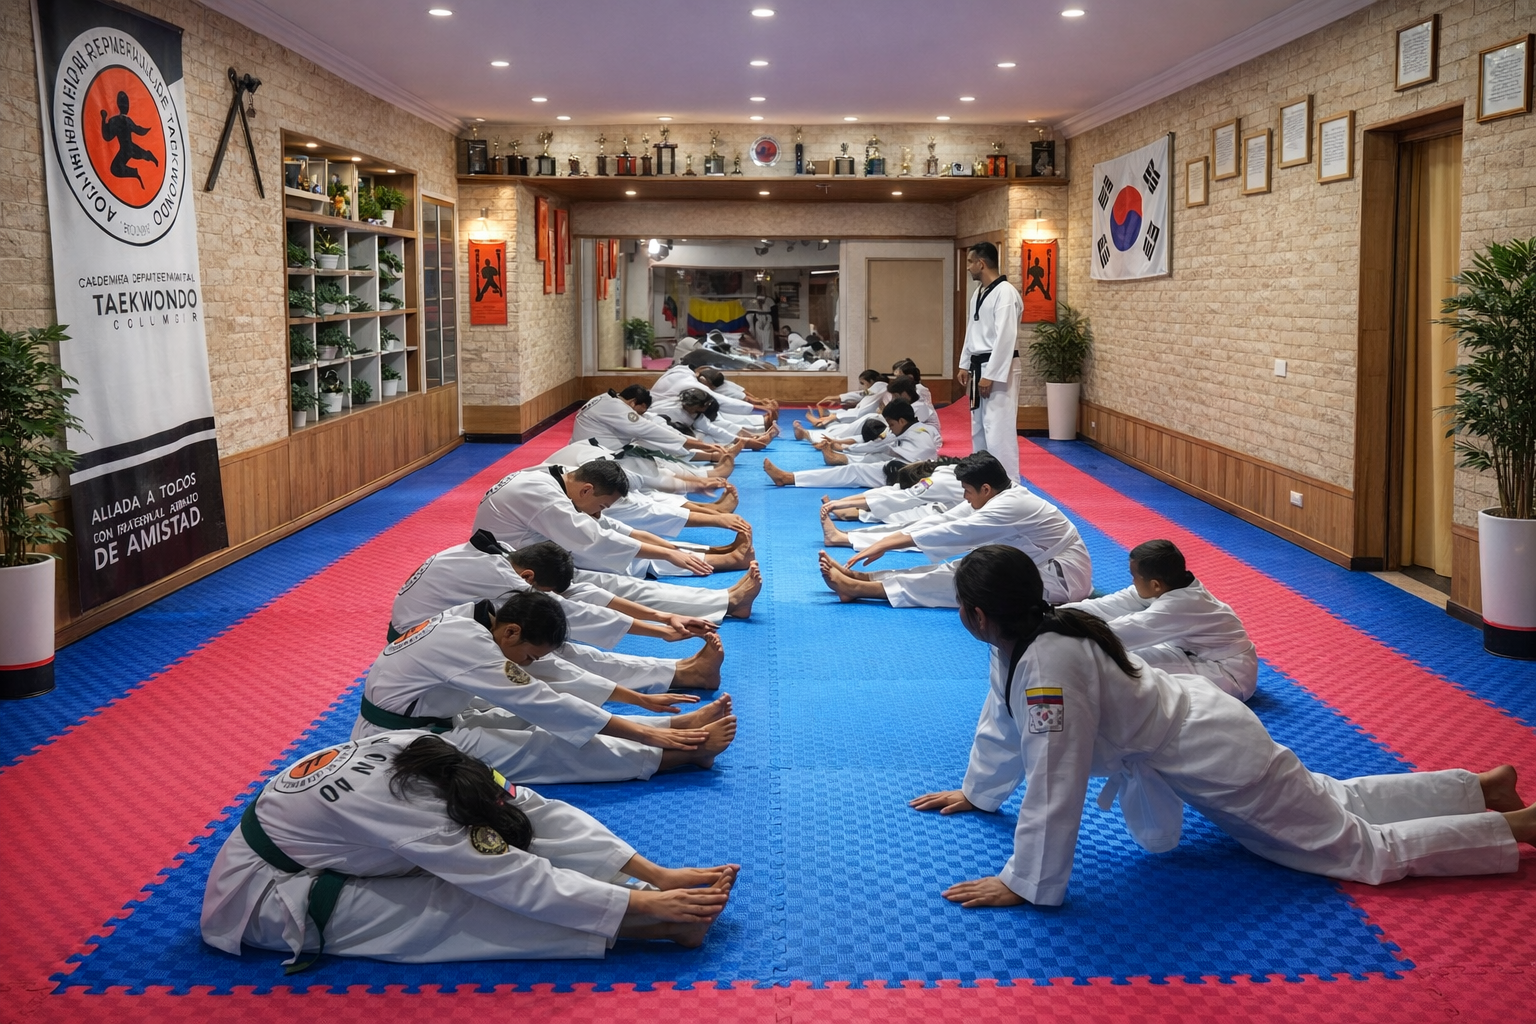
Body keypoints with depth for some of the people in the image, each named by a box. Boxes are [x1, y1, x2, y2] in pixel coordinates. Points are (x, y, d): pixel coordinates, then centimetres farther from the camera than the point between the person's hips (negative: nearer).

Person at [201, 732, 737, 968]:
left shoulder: (430, 755, -15)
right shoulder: (403, 811, -35)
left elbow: (541, 812, -15)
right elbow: (521, 880, -35)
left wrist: (657, 875, -19)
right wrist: (648, 904, -35)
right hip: (257, 896, -7)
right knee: (452, 906, -28)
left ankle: (669, 898, -19)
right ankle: (655, 927, -32)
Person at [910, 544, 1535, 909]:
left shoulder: (1049, 664, -33)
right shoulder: (1020, 643, -4)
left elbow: (1054, 782, -34)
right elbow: (1002, 721, 14)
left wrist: (1023, 884, -29)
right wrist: (977, 792, 21)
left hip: (1213, 762, -9)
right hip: (1195, 726, 9)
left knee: (1366, 851, 0)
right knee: (1333, 804, 24)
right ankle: (1484, 787, 36)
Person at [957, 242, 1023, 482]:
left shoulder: (1005, 292, -17)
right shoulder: (979, 293, 14)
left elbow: (1005, 337, -22)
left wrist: (990, 375, -23)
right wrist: (965, 366, 16)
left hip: (997, 370, -10)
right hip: (980, 368, 10)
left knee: (998, 430, -12)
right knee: (979, 428, 16)